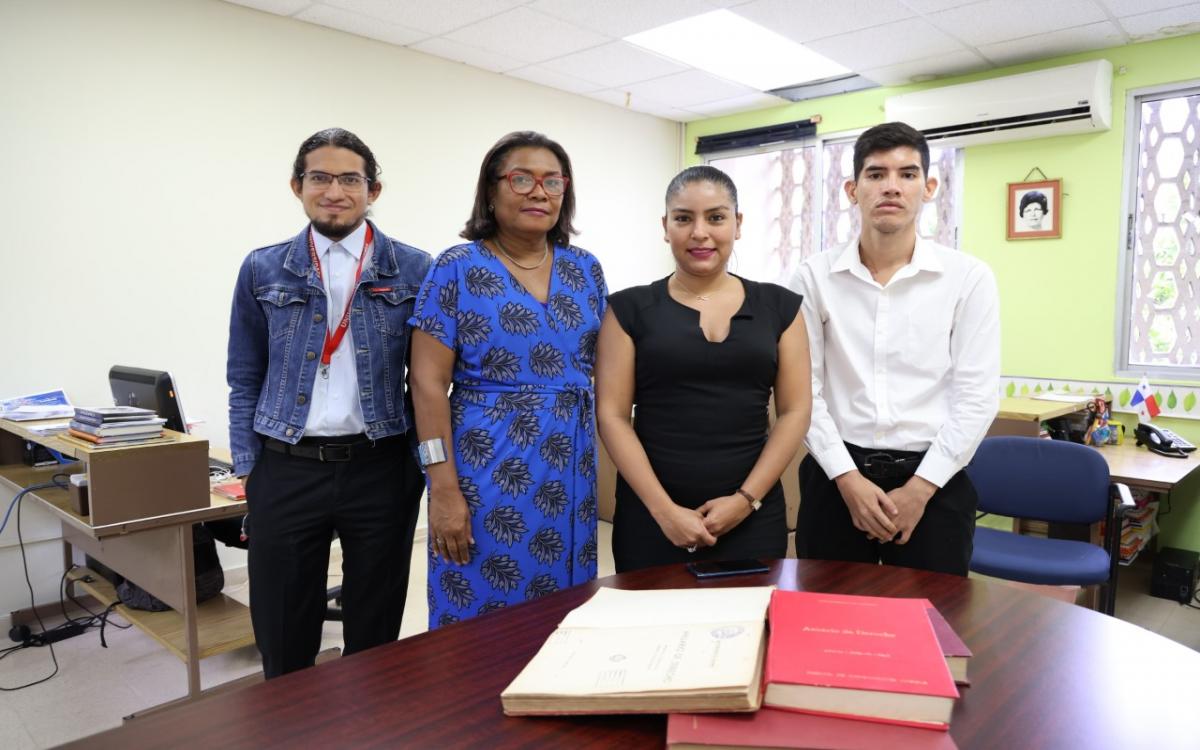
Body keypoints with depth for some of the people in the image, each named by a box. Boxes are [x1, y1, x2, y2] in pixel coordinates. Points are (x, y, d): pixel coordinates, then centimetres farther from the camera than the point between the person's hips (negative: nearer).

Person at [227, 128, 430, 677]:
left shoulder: (414, 270, 0)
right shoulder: (263, 270, 5)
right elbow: (245, 379, 9)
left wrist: (423, 462, -1)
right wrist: (248, 467, 4)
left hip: (381, 468, -1)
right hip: (286, 471, 1)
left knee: (375, 638, 13)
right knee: (283, 641, 12)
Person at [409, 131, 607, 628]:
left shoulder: (585, 269, 8)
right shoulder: (457, 269, -5)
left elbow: (602, 368, 13)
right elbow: (429, 383, -9)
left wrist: (600, 453, 8)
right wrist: (443, 487, -13)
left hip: (571, 471, 4)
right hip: (486, 469, -4)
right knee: (480, 620, 5)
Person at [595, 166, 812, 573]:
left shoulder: (779, 307, 6)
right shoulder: (630, 309, 1)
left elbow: (795, 411, 3)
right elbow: (611, 415, -4)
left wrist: (747, 498, -7)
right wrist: (664, 510, -11)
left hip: (751, 516, 1)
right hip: (651, 515, -1)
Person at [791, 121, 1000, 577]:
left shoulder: (968, 277, -1)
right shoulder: (815, 277, -1)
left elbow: (977, 395, -4)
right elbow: (804, 390, -3)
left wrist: (919, 488, -9)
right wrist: (847, 478, -10)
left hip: (933, 479, 0)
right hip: (835, 477, 1)